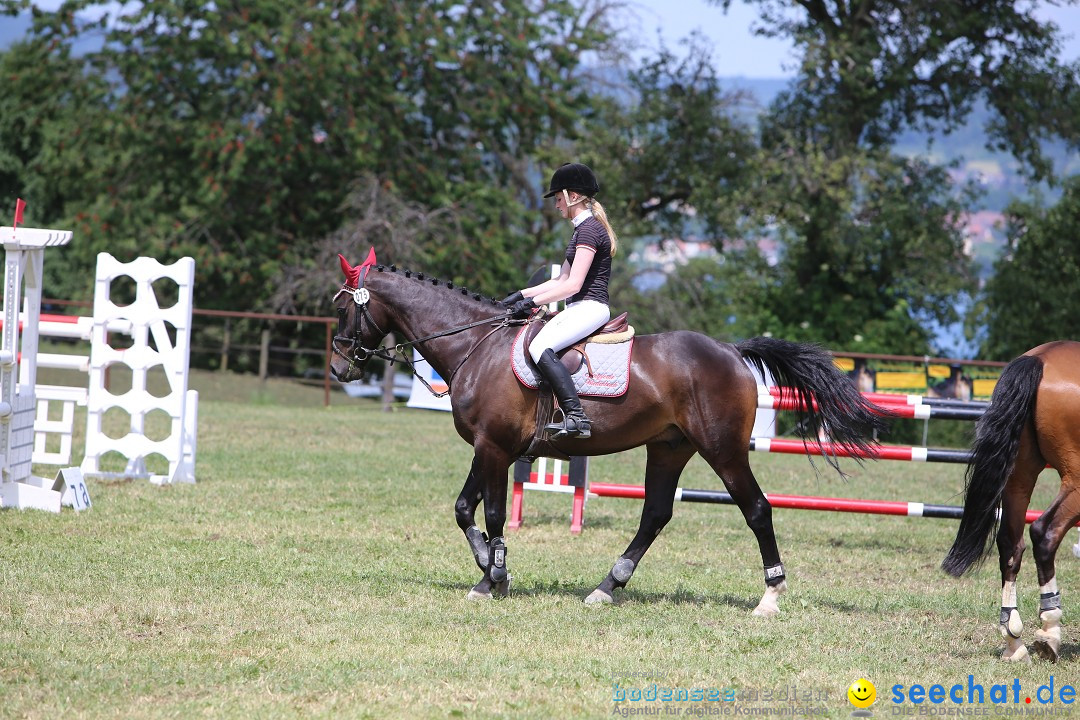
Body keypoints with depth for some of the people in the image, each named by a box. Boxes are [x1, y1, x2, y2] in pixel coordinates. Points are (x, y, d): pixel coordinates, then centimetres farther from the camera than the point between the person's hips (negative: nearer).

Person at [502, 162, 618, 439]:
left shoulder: (588, 229, -13)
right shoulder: (585, 229, 20)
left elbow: (572, 284, -19)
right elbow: (561, 280, 24)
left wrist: (533, 302, -14)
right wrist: (522, 295, 18)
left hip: (590, 308, -11)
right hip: (579, 309, 11)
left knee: (540, 347, -29)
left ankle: (576, 417, -37)